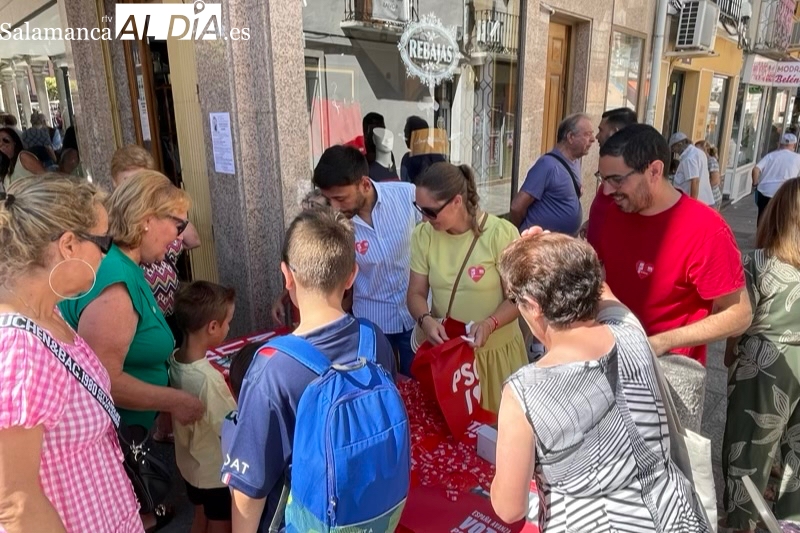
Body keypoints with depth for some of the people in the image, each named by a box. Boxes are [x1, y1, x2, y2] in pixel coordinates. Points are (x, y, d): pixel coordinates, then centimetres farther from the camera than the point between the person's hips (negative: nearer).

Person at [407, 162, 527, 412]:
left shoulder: (501, 234, -18)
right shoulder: (423, 235, -6)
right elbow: (416, 293, 0)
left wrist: (489, 324, -28)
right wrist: (425, 319, -20)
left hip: (494, 349, -2)